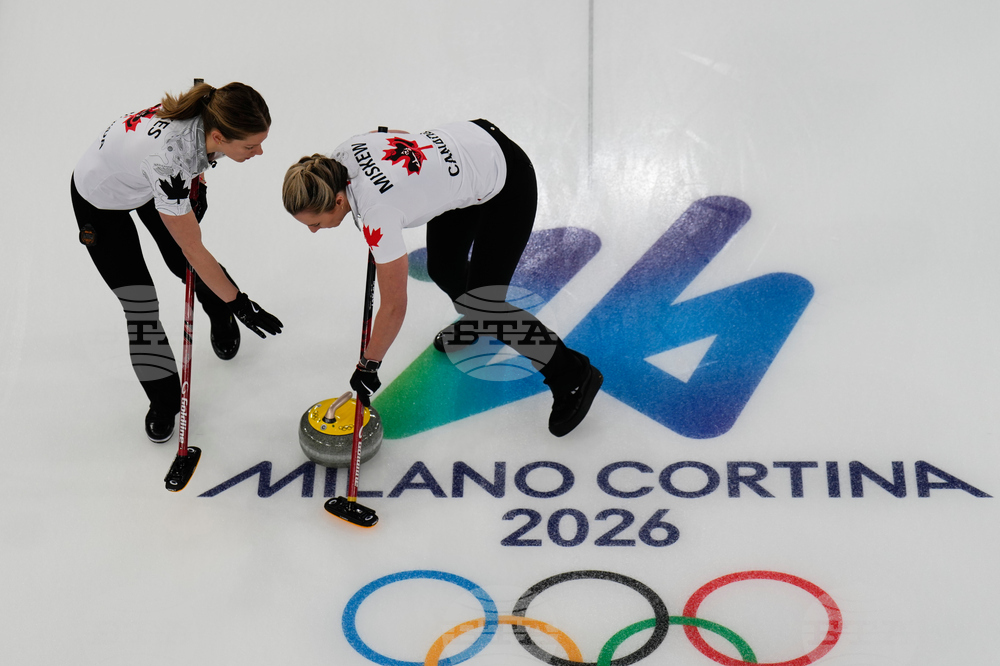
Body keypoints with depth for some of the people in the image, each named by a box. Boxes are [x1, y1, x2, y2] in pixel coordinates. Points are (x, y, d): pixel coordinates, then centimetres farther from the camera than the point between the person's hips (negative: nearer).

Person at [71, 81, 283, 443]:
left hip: (148, 180, 5)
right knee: (138, 302, -1)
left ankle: (219, 315, 45)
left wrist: (196, 183, 1)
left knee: (183, 265, 12)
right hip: (101, 198, -5)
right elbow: (195, 251, -35)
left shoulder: (209, 117, -30)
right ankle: (163, 400, 17)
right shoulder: (168, 158, -47)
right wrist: (240, 303, -28)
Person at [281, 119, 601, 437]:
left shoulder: (377, 210, -33)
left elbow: (394, 306, -25)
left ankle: (574, 376, 9)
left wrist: (367, 367, -12)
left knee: (483, 303, -6)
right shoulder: (344, 153, -13)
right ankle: (473, 325, 50)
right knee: (443, 269, 16)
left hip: (505, 182, -9)